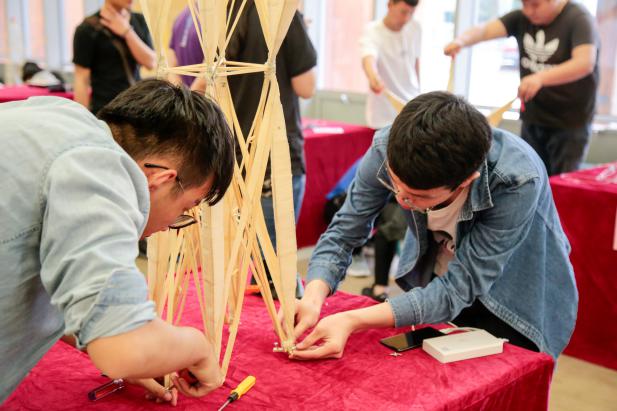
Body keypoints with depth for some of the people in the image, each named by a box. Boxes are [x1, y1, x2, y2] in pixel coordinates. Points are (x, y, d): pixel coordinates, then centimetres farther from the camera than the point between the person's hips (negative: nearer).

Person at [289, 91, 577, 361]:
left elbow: (457, 289, -33)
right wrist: (313, 297, -35)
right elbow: (344, 231, -16)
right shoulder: (387, 149, -27)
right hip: (430, 284, 4)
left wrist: (352, 321, -41)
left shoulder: (517, 181, -37)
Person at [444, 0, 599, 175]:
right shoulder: (521, 18, 1)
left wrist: (541, 78, -44)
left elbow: (585, 62, -29)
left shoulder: (578, 19, -14)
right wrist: (462, 40, -35)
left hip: (569, 122, -5)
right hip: (532, 119, 5)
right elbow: (485, 29, -13)